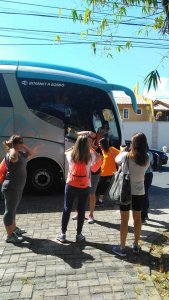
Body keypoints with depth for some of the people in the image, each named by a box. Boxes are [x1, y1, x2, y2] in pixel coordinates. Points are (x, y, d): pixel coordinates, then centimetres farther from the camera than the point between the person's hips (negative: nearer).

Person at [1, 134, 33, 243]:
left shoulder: (20, 153, 8)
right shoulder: (11, 154, -20)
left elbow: (30, 153, 21)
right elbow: (13, 157, -44)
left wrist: (22, 146, 6)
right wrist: (11, 147, -26)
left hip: (18, 187, 10)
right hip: (11, 187, -10)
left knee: (13, 209, 23)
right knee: (10, 210, 3)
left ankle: (14, 228, 41)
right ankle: (10, 236, 15)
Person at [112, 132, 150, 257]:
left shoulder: (126, 155, -15)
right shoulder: (147, 159, -6)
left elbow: (117, 159, 3)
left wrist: (123, 150, 19)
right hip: (139, 192, 3)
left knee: (124, 220, 6)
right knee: (137, 218, 17)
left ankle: (122, 248, 17)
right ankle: (136, 245, 30)